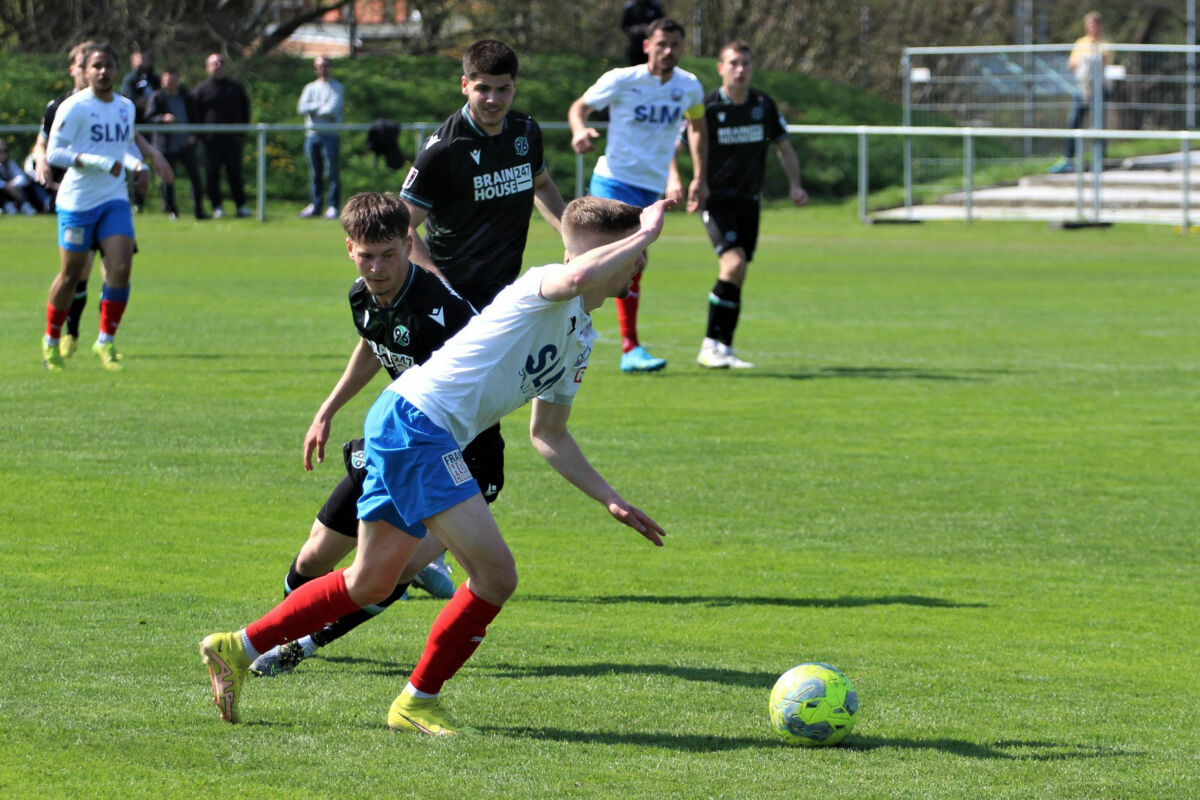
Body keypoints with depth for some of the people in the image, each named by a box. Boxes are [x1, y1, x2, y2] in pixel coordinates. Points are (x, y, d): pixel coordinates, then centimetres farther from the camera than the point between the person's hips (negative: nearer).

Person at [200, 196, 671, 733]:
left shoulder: (581, 339, 19)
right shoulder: (544, 287, -11)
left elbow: (549, 436, 27)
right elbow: (579, 277, -38)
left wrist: (612, 501, 20)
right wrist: (645, 233, -23)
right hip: (416, 421, -10)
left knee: (370, 584, 19)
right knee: (495, 573, -13)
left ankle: (237, 649, 30)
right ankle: (417, 703, 2)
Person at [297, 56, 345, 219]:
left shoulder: (337, 88, 4)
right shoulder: (310, 88, 16)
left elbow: (333, 110, -10)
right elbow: (301, 108, 1)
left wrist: (313, 110, 1)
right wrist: (321, 105, -8)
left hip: (330, 134, -4)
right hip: (311, 133, 4)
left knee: (333, 172, -6)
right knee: (314, 173, 6)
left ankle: (333, 206, -4)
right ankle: (314, 205, 11)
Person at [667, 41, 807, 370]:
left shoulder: (764, 105, 3)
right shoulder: (706, 107, -10)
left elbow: (784, 148, 15)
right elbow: (671, 147, -5)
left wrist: (795, 185, 1)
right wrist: (673, 179, -23)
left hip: (749, 202, 5)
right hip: (717, 200, -5)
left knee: (737, 276, 4)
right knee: (734, 263, -22)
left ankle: (723, 349, 13)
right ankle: (711, 345, -15)